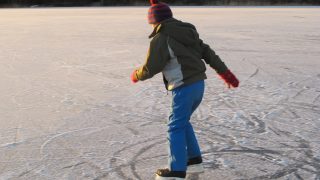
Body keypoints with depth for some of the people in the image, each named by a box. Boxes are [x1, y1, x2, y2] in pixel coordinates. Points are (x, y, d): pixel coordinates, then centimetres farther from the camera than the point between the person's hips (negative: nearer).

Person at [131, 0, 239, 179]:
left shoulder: (160, 39, -11)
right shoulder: (187, 32, 13)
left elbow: (150, 69, -10)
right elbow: (208, 53, 13)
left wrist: (136, 75, 11)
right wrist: (225, 73, 15)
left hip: (184, 88, -8)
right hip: (198, 85, 8)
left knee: (176, 127, 2)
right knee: (182, 122, 22)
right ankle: (194, 160, 28)